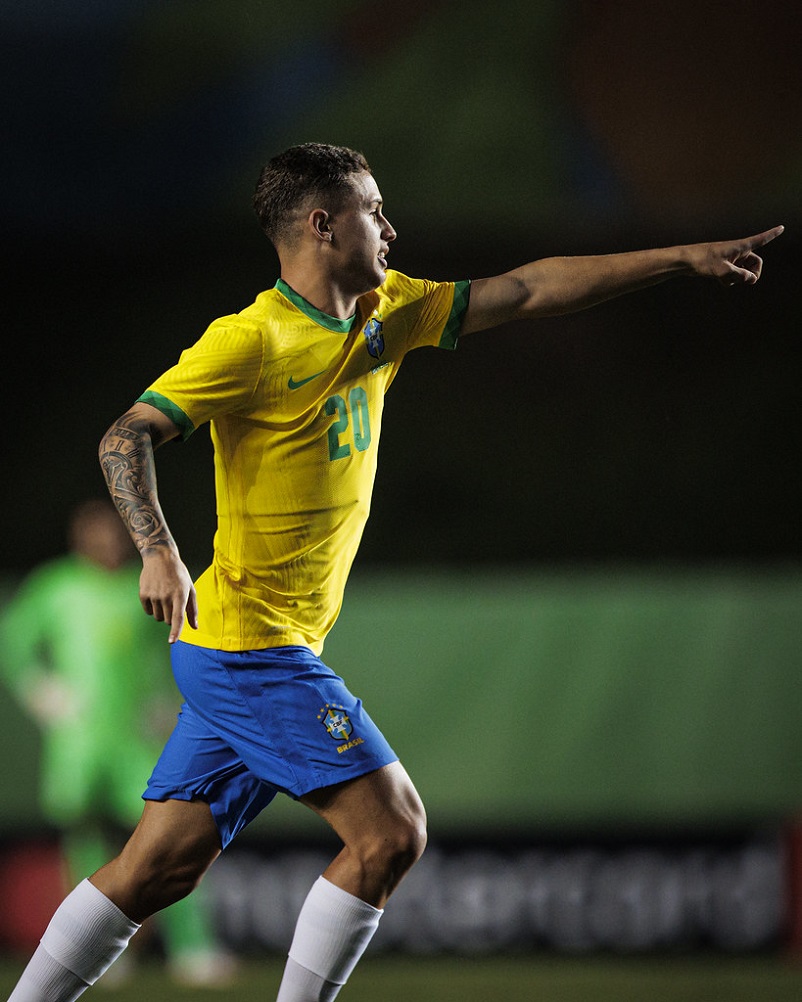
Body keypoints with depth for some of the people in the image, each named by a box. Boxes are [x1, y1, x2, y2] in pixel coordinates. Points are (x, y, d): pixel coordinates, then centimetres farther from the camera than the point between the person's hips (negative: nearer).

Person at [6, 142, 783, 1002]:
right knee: (390, 830, -11)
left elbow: (524, 292, 14)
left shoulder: (385, 313, 11)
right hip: (251, 644, -8)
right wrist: (158, 552, -31)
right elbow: (125, 438, -16)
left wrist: (681, 259, 12)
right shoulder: (249, 341, -14)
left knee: (161, 867, 7)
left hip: (252, 655, 8)